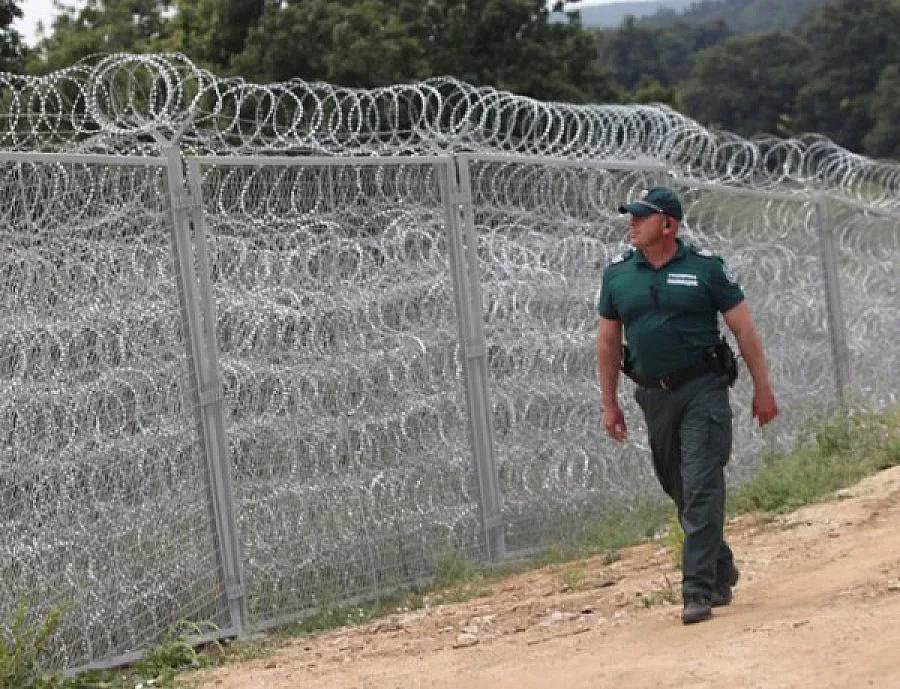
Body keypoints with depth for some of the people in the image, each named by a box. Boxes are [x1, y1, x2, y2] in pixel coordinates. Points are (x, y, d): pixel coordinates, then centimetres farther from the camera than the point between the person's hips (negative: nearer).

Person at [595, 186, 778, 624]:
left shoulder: (705, 268, -3)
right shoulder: (618, 275, 7)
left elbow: (743, 328, 0)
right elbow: (608, 341, 14)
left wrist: (762, 388, -2)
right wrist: (610, 404, 11)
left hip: (703, 390, -4)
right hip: (654, 397, 4)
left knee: (701, 489, -11)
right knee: (680, 491, 12)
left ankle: (698, 591, -11)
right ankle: (721, 572, 30)